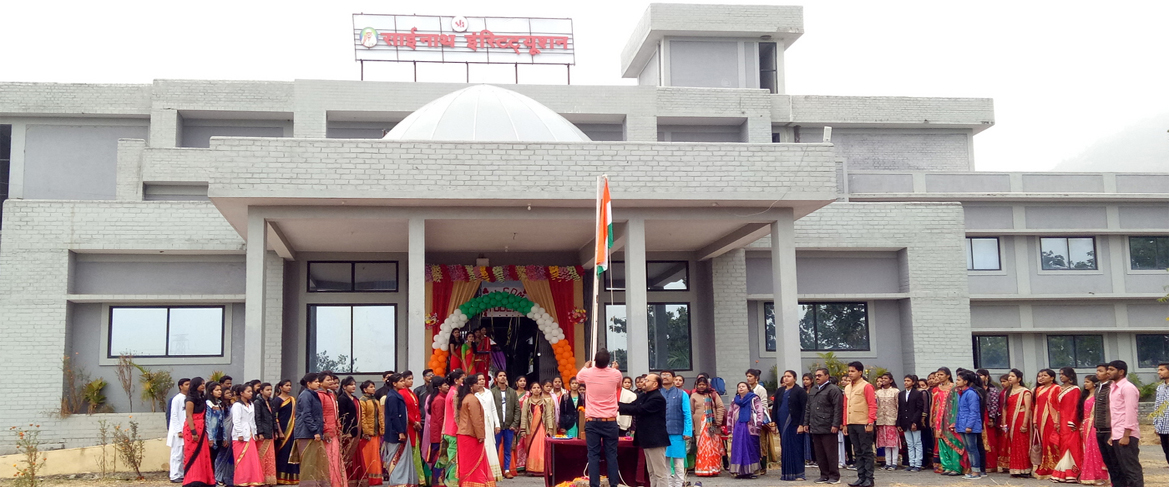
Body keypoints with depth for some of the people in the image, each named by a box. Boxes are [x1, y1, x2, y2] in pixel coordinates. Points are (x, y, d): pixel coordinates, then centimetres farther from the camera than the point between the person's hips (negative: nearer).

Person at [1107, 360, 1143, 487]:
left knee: (1132, 469, -5)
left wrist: (1126, 436, -20)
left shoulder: (1128, 387, -11)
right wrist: (1112, 434, 15)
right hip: (1117, 435, 9)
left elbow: (1130, 413, -17)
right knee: (1121, 469, 12)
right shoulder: (1113, 388, 16)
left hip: (1126, 435, -9)